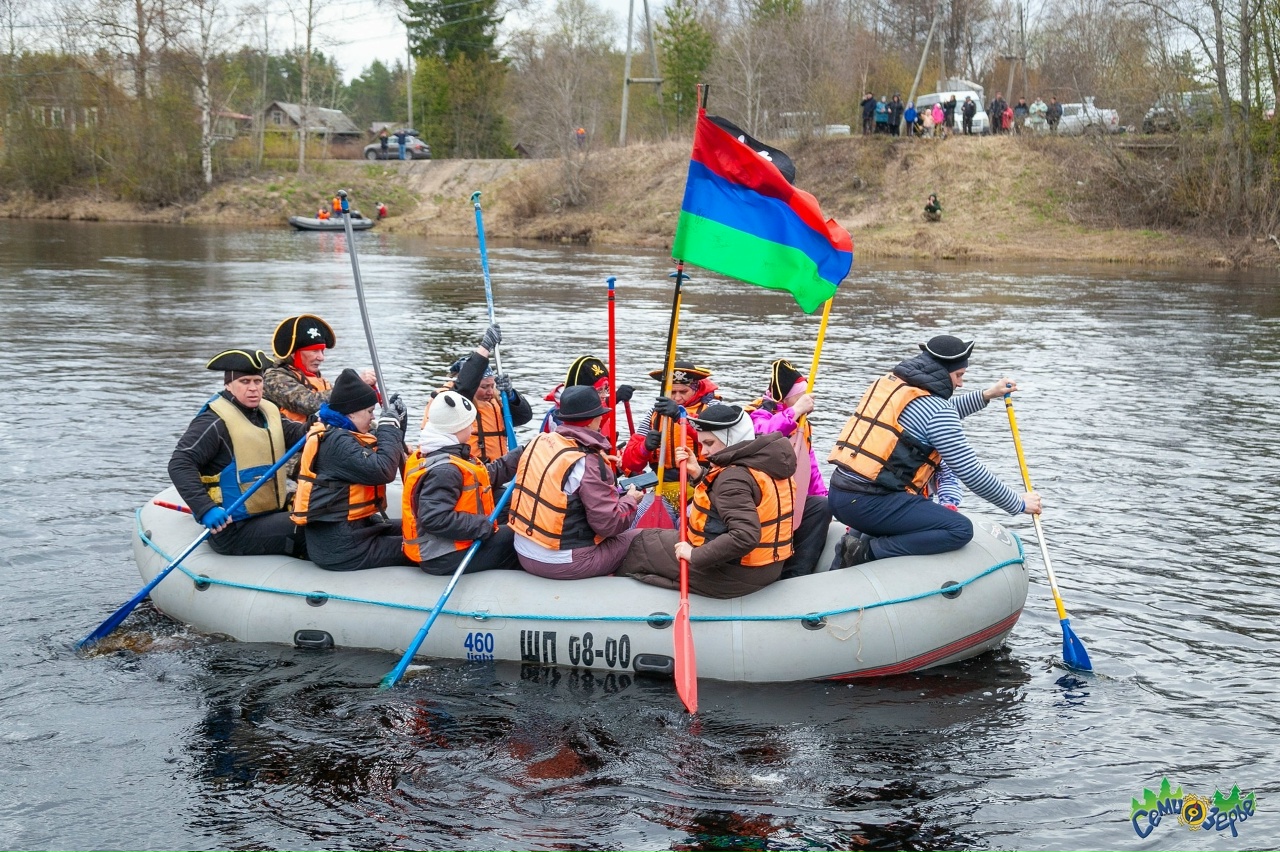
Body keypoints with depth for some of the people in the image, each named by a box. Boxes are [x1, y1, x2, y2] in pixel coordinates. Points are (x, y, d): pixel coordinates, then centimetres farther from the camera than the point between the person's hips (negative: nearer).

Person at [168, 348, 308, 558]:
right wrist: (205, 509, -29)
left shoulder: (268, 413, 15)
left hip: (272, 513, 9)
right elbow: (180, 464, -19)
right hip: (233, 529, -9)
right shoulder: (214, 422, -11)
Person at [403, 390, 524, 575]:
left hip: (448, 546, 11)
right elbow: (435, 519, -33)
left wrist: (522, 454, 17)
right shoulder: (443, 470, -24)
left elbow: (487, 475, 17)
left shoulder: (445, 456, 8)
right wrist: (483, 526, -25)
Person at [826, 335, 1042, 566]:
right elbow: (971, 473, -9)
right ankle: (868, 552, -15)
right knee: (961, 530, -7)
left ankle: (857, 538, 8)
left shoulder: (889, 382, 15)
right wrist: (1019, 504, 3)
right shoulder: (935, 408, -10)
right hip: (870, 504, -9)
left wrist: (986, 396, 34)